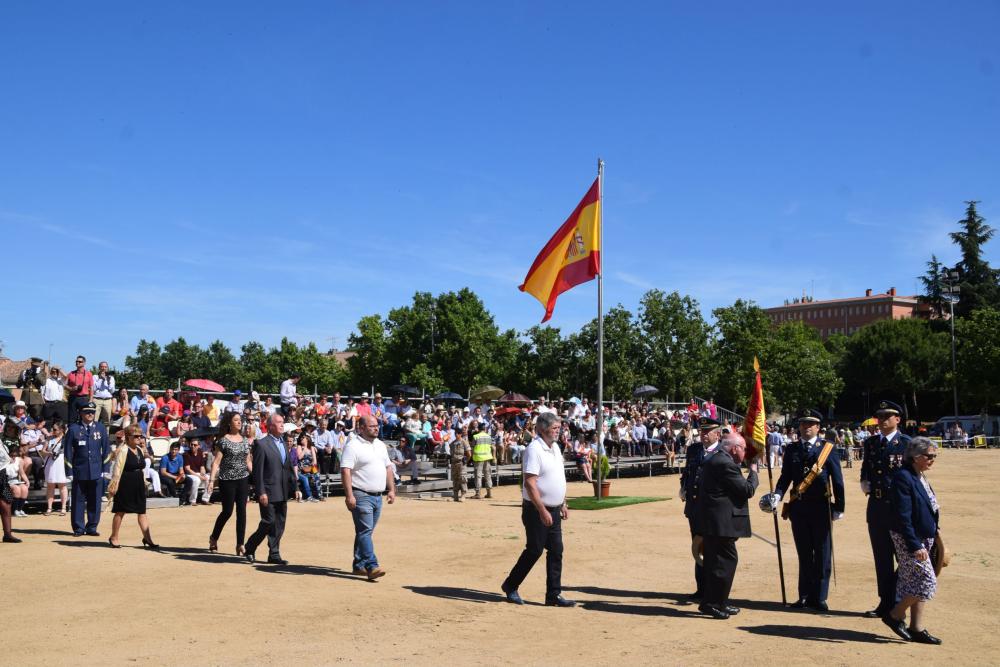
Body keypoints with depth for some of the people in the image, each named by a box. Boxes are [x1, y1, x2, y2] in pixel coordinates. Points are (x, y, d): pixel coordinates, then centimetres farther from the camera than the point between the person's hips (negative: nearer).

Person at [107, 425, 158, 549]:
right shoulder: (123, 450, -12)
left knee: (142, 511, 5)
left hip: (138, 484, 7)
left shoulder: (140, 450, 11)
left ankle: (147, 538, 7)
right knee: (121, 511, 4)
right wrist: (113, 486, -20)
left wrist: (143, 482, 20)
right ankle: (113, 538, 18)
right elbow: (117, 469, -17)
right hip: (125, 485, -7)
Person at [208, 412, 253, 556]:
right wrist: (212, 480, -15)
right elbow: (216, 462, -8)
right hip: (227, 480, -4)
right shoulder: (223, 440, -5)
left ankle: (240, 545, 4)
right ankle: (213, 538, 27)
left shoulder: (245, 440, 10)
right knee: (227, 511, 2)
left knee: (242, 511, 0)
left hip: (243, 479, 4)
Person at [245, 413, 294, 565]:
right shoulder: (261, 444, -8)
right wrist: (261, 492, -17)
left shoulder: (283, 444, 16)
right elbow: (257, 471, -12)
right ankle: (250, 549, 13)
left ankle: (274, 554, 15)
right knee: (269, 522, -6)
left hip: (282, 493, 7)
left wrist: (293, 486, 11)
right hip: (269, 493, -7)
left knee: (279, 524, 8)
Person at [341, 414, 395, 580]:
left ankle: (359, 565, 19)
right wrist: (349, 495, -22)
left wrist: (391, 489, 14)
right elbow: (345, 471, -16)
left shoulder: (380, 445, 16)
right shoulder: (353, 446, -9)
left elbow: (388, 467, 22)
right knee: (365, 531, -11)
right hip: (361, 496, -8)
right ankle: (372, 567, -16)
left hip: (378, 496, 8)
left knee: (365, 532, 12)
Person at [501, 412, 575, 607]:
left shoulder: (555, 447, 11)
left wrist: (563, 504, 18)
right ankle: (510, 586, 18)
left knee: (556, 551, 6)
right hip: (537, 510, -8)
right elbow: (529, 483, -23)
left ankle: (554, 595, 13)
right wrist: (542, 510, -25)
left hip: (554, 509, 8)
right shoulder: (534, 450, -18)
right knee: (534, 550, 0)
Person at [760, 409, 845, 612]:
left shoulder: (828, 448, -1)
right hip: (798, 508, 3)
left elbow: (837, 480, -1)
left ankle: (819, 598, 12)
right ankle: (805, 596, 19)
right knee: (804, 554, 11)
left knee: (822, 555, 3)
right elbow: (785, 477, 5)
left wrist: (839, 507, -3)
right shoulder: (792, 449, 8)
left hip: (821, 508, -3)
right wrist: (776, 495, -12)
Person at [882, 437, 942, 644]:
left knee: (917, 583, 11)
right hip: (909, 539, -9)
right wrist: (914, 545, -23)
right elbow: (903, 516, -21)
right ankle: (895, 615, 6)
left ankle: (917, 629, 18)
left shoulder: (919, 477, 12)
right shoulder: (903, 477, -18)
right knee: (926, 581, -9)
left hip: (924, 538, 9)